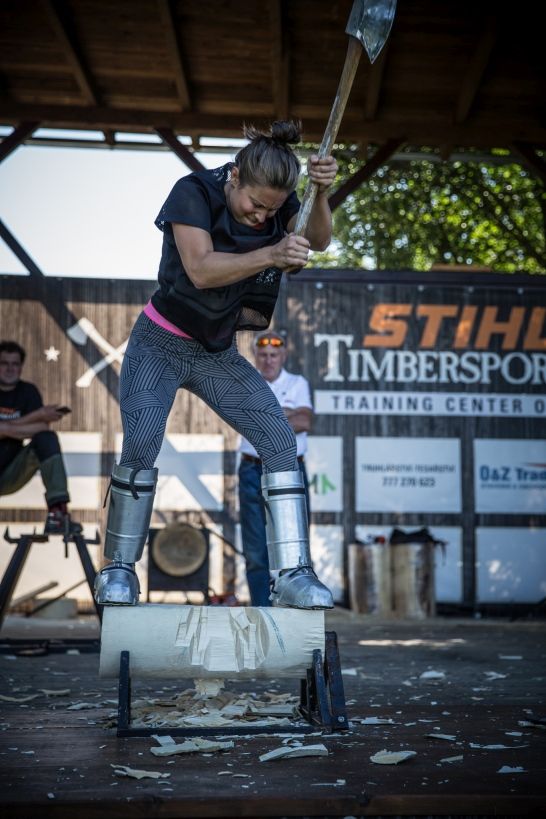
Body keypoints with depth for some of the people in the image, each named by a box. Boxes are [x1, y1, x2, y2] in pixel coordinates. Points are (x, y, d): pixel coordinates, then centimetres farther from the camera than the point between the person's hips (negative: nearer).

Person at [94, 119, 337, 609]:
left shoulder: (277, 203, -2)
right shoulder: (194, 192, -17)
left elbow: (317, 241, -13)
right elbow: (200, 269, -29)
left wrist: (323, 193, -30)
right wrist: (270, 255, -38)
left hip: (219, 354, 5)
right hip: (161, 344, -4)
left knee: (281, 441, -11)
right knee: (141, 444, -24)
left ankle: (292, 573, -10)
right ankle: (119, 569, -6)